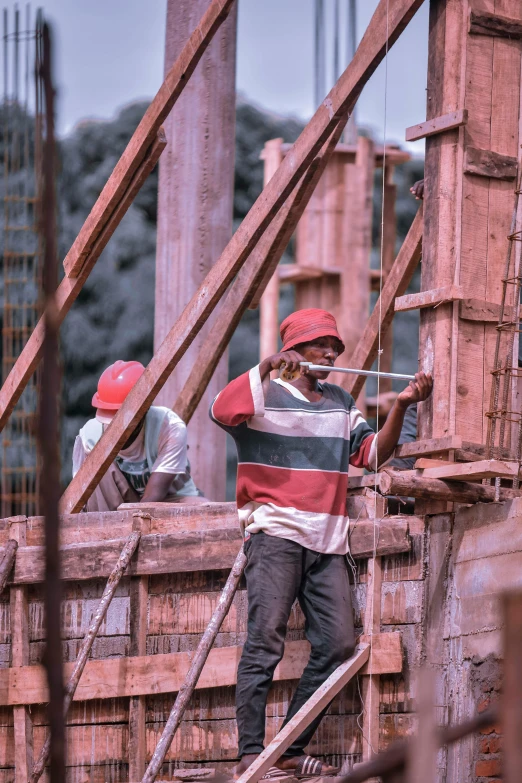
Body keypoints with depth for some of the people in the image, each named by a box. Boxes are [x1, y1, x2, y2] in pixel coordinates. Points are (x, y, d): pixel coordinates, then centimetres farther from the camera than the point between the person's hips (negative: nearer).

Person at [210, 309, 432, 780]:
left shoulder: (340, 403, 21)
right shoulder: (265, 395, 1)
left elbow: (372, 453, 14)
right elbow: (223, 411, -19)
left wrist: (401, 407, 2)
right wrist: (267, 368, -28)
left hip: (328, 543, 6)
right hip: (275, 533, -6)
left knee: (338, 643, -1)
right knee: (266, 640, -14)